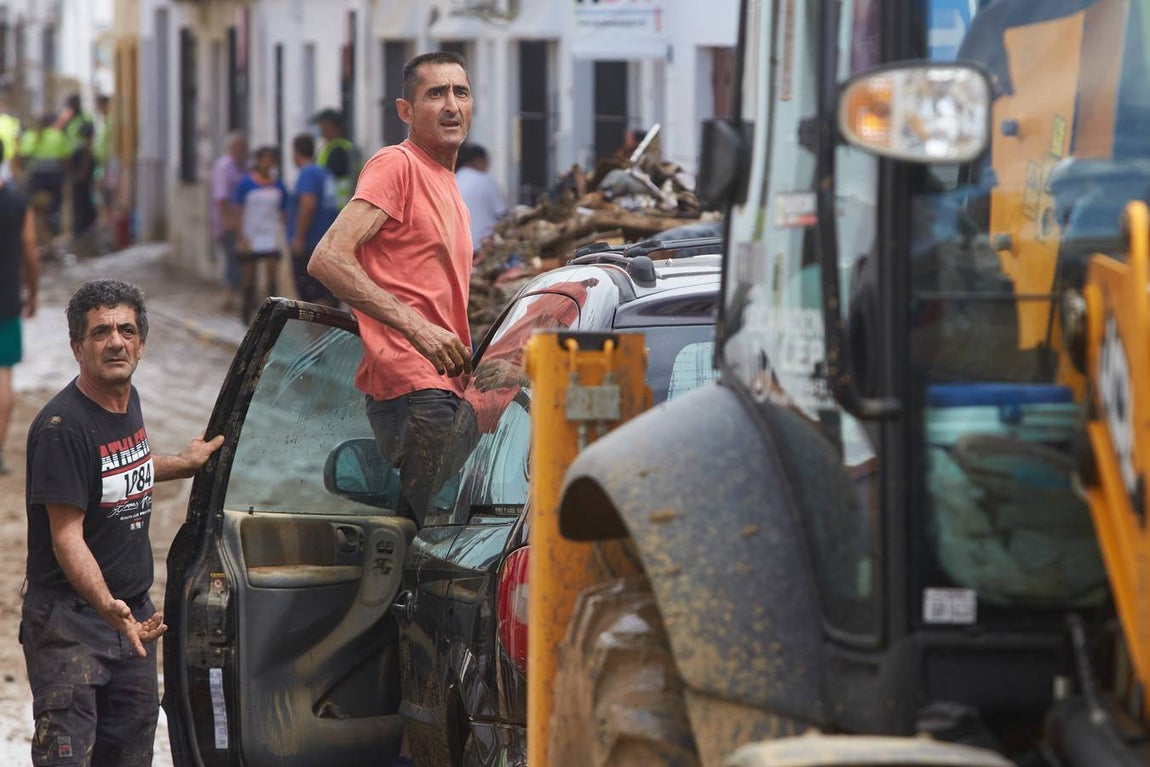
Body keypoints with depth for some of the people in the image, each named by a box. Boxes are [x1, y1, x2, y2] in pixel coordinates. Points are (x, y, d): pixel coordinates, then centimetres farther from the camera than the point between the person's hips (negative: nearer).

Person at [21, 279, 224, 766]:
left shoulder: (127, 401, 7)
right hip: (69, 620, -9)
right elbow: (67, 538, -24)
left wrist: (180, 465, 28)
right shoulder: (63, 425, -20)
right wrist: (107, 607, -36)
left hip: (133, 613, 9)